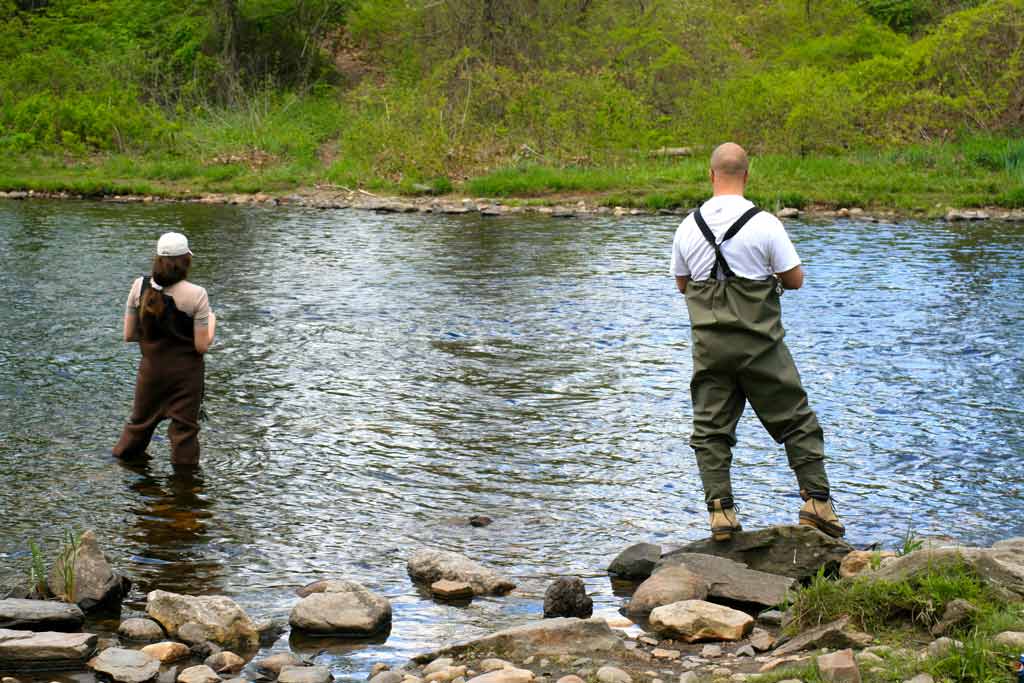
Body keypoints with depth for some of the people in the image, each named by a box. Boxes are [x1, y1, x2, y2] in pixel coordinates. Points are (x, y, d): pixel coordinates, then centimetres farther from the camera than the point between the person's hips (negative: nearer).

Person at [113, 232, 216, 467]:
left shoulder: (139, 286, -8)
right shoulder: (196, 295, -17)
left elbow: (128, 335, -1)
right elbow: (202, 346, -15)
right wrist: (211, 321, 3)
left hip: (151, 368, 3)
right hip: (185, 372, -3)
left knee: (139, 422, 21)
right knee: (184, 428, 8)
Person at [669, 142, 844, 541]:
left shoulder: (688, 227, 2)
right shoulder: (764, 224, -10)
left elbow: (682, 284, 14)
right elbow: (795, 280, -4)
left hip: (709, 344, 3)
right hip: (759, 343, -3)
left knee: (711, 430, 8)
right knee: (797, 422, 8)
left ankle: (720, 511, 0)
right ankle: (817, 501, 7)